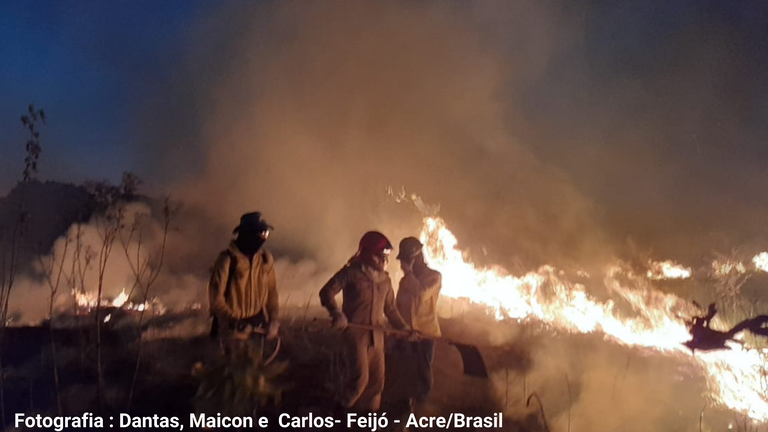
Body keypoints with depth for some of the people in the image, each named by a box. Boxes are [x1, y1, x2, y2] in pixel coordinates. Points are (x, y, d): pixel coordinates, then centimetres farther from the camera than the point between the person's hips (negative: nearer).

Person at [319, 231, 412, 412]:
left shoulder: (385, 279, 9)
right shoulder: (351, 272, -8)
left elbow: (390, 308, 17)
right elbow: (327, 292, -9)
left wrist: (404, 327, 5)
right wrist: (337, 314, -23)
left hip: (376, 334, 6)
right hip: (356, 331, -6)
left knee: (377, 378, 9)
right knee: (360, 377, -13)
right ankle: (342, 410, 11)